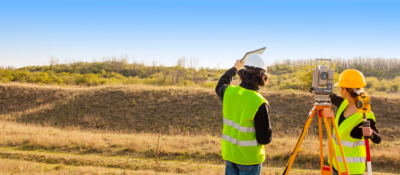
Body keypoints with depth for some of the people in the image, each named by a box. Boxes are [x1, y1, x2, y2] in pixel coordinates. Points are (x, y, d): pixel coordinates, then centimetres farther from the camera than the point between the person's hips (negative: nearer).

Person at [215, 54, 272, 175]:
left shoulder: (229, 92, -8)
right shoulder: (259, 104, -23)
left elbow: (220, 86, 20)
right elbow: (265, 139, -17)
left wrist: (234, 69, 32)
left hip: (230, 153, 5)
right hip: (249, 156, -5)